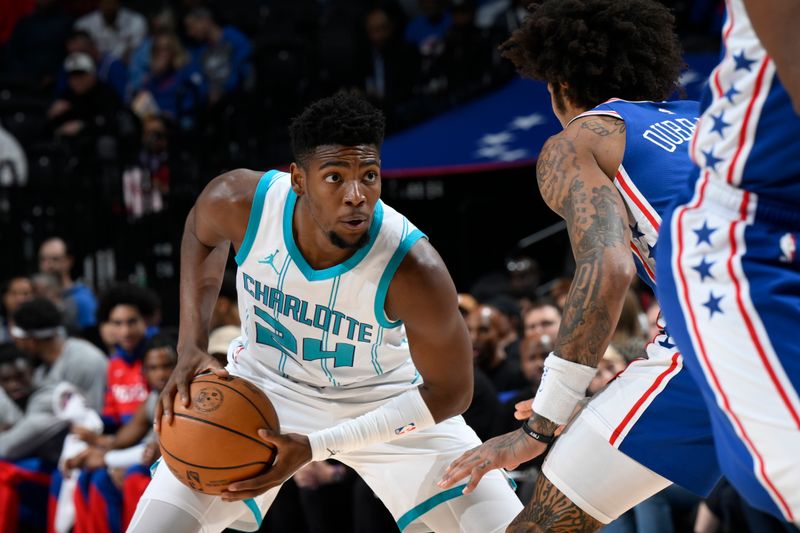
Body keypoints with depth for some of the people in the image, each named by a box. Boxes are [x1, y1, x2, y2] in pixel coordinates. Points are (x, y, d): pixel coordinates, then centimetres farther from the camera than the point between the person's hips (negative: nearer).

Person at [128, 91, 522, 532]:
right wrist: (191, 347, -12)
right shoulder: (240, 202, -28)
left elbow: (449, 391, -21)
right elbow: (202, 235, 0)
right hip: (265, 383, 1)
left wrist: (316, 447, -27)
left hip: (385, 400, -1)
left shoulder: (413, 269, -34)